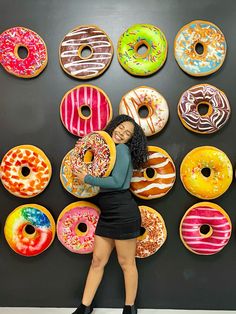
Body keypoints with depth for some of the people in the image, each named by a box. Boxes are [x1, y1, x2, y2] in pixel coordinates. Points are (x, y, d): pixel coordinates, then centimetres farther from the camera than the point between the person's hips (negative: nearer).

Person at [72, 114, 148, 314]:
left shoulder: (122, 149, -8)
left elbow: (117, 182, -18)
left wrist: (87, 179, -11)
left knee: (126, 262, 6)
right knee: (98, 260, 14)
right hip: (107, 214, 8)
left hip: (123, 213, -8)